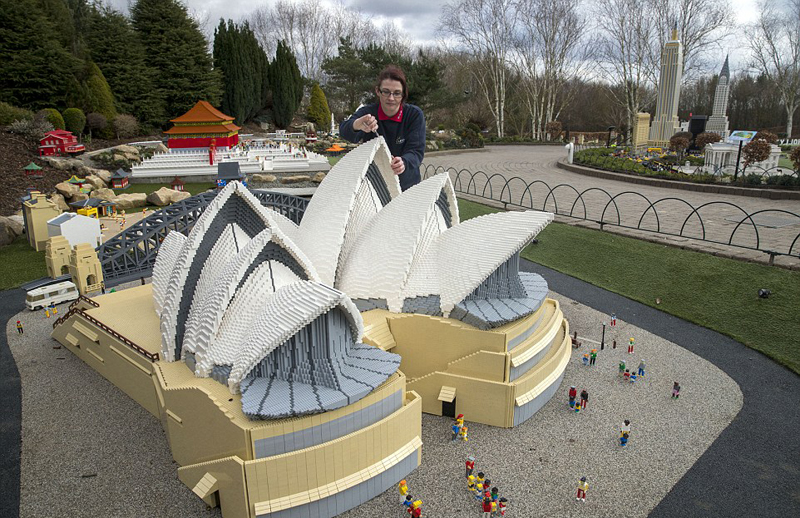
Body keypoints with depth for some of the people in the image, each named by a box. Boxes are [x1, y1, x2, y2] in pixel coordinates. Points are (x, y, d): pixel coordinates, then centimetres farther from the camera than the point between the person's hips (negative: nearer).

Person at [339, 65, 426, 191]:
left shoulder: (414, 114, -10)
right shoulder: (367, 112, -10)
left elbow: (416, 150, -19)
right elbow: (345, 130, -29)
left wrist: (403, 163, -42)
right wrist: (357, 125, -54)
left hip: (406, 186, 0)